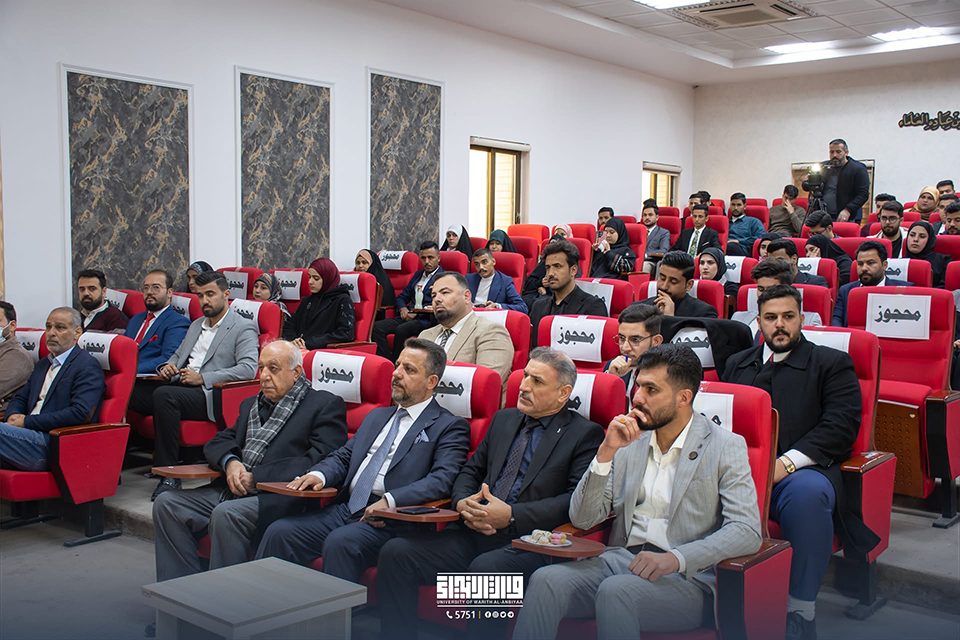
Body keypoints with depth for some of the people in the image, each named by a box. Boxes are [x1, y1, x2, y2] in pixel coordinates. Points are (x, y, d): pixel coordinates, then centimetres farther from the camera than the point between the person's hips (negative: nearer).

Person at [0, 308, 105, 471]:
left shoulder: (88, 366, -2)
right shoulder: (43, 364, 27)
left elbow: (81, 413, -15)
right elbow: (20, 398, 29)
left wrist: (27, 421, -12)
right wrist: (13, 416, 2)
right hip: (33, 436, 8)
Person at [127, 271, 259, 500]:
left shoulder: (243, 329, 2)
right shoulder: (196, 325, 28)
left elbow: (248, 369, -12)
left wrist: (203, 378, -17)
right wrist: (168, 367, 7)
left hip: (210, 395, -7)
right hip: (180, 386, 7)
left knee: (164, 394, -35)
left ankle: (169, 474, -29)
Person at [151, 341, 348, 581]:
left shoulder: (326, 405, 3)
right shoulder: (251, 405, 26)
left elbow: (319, 460, -11)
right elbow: (217, 443, 22)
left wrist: (257, 477, -14)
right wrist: (230, 462, -4)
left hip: (280, 497, -7)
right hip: (232, 490, 8)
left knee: (226, 514, -33)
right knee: (167, 503, -9)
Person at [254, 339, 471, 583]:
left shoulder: (450, 427, 3)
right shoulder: (377, 416, 27)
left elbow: (442, 480, -12)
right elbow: (343, 456, 24)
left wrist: (390, 501, -24)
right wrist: (318, 474, 0)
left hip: (390, 520, -6)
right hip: (344, 508, 7)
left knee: (339, 543, -33)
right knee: (279, 532, -13)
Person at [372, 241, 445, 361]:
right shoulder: (417, 275, 26)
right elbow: (401, 297, 27)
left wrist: (417, 313, -15)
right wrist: (402, 308, 3)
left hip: (427, 320, -7)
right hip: (408, 316, 7)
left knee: (401, 330, -35)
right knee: (377, 327, -16)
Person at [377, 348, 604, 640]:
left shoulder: (585, 434, 3)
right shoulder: (504, 419, 22)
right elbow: (470, 471, 25)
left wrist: (511, 515, -17)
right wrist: (464, 502, 0)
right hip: (475, 534, 6)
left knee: (485, 568, -37)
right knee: (396, 552, -15)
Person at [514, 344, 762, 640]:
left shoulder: (725, 446, 3)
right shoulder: (630, 442, 14)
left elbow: (748, 530, -10)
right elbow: (582, 519, 8)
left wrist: (675, 559, -23)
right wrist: (606, 452, -5)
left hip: (686, 577, -4)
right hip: (620, 559, 4)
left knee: (615, 591, -35)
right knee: (547, 580, -25)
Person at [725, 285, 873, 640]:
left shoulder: (833, 364, 12)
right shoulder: (737, 363, 27)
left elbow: (841, 425, -2)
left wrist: (786, 463, -15)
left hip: (801, 468, -3)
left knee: (807, 493, -40)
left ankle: (800, 611, -24)